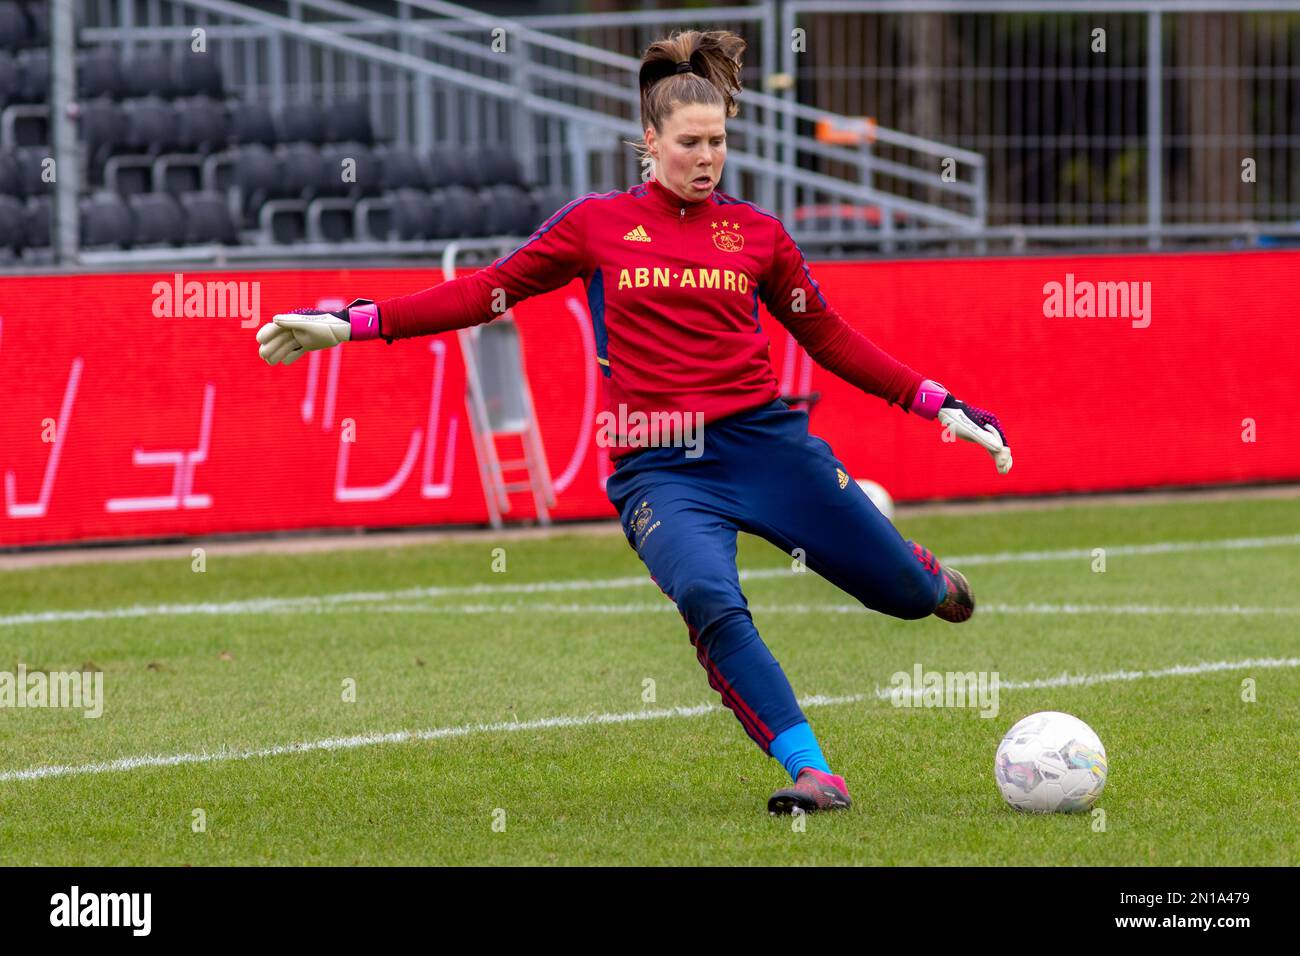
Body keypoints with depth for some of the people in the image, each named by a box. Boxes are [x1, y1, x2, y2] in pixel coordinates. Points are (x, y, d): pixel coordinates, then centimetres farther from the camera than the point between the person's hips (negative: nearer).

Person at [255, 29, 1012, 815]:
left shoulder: (757, 232, 9)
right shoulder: (599, 224, 6)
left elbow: (831, 337, 17)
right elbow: (486, 292, 8)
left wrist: (943, 405, 13)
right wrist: (351, 324, 2)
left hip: (764, 441, 2)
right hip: (659, 470, -2)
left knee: (907, 595, 4)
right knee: (710, 599, -32)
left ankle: (928, 576, 44)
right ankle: (814, 773, -26)